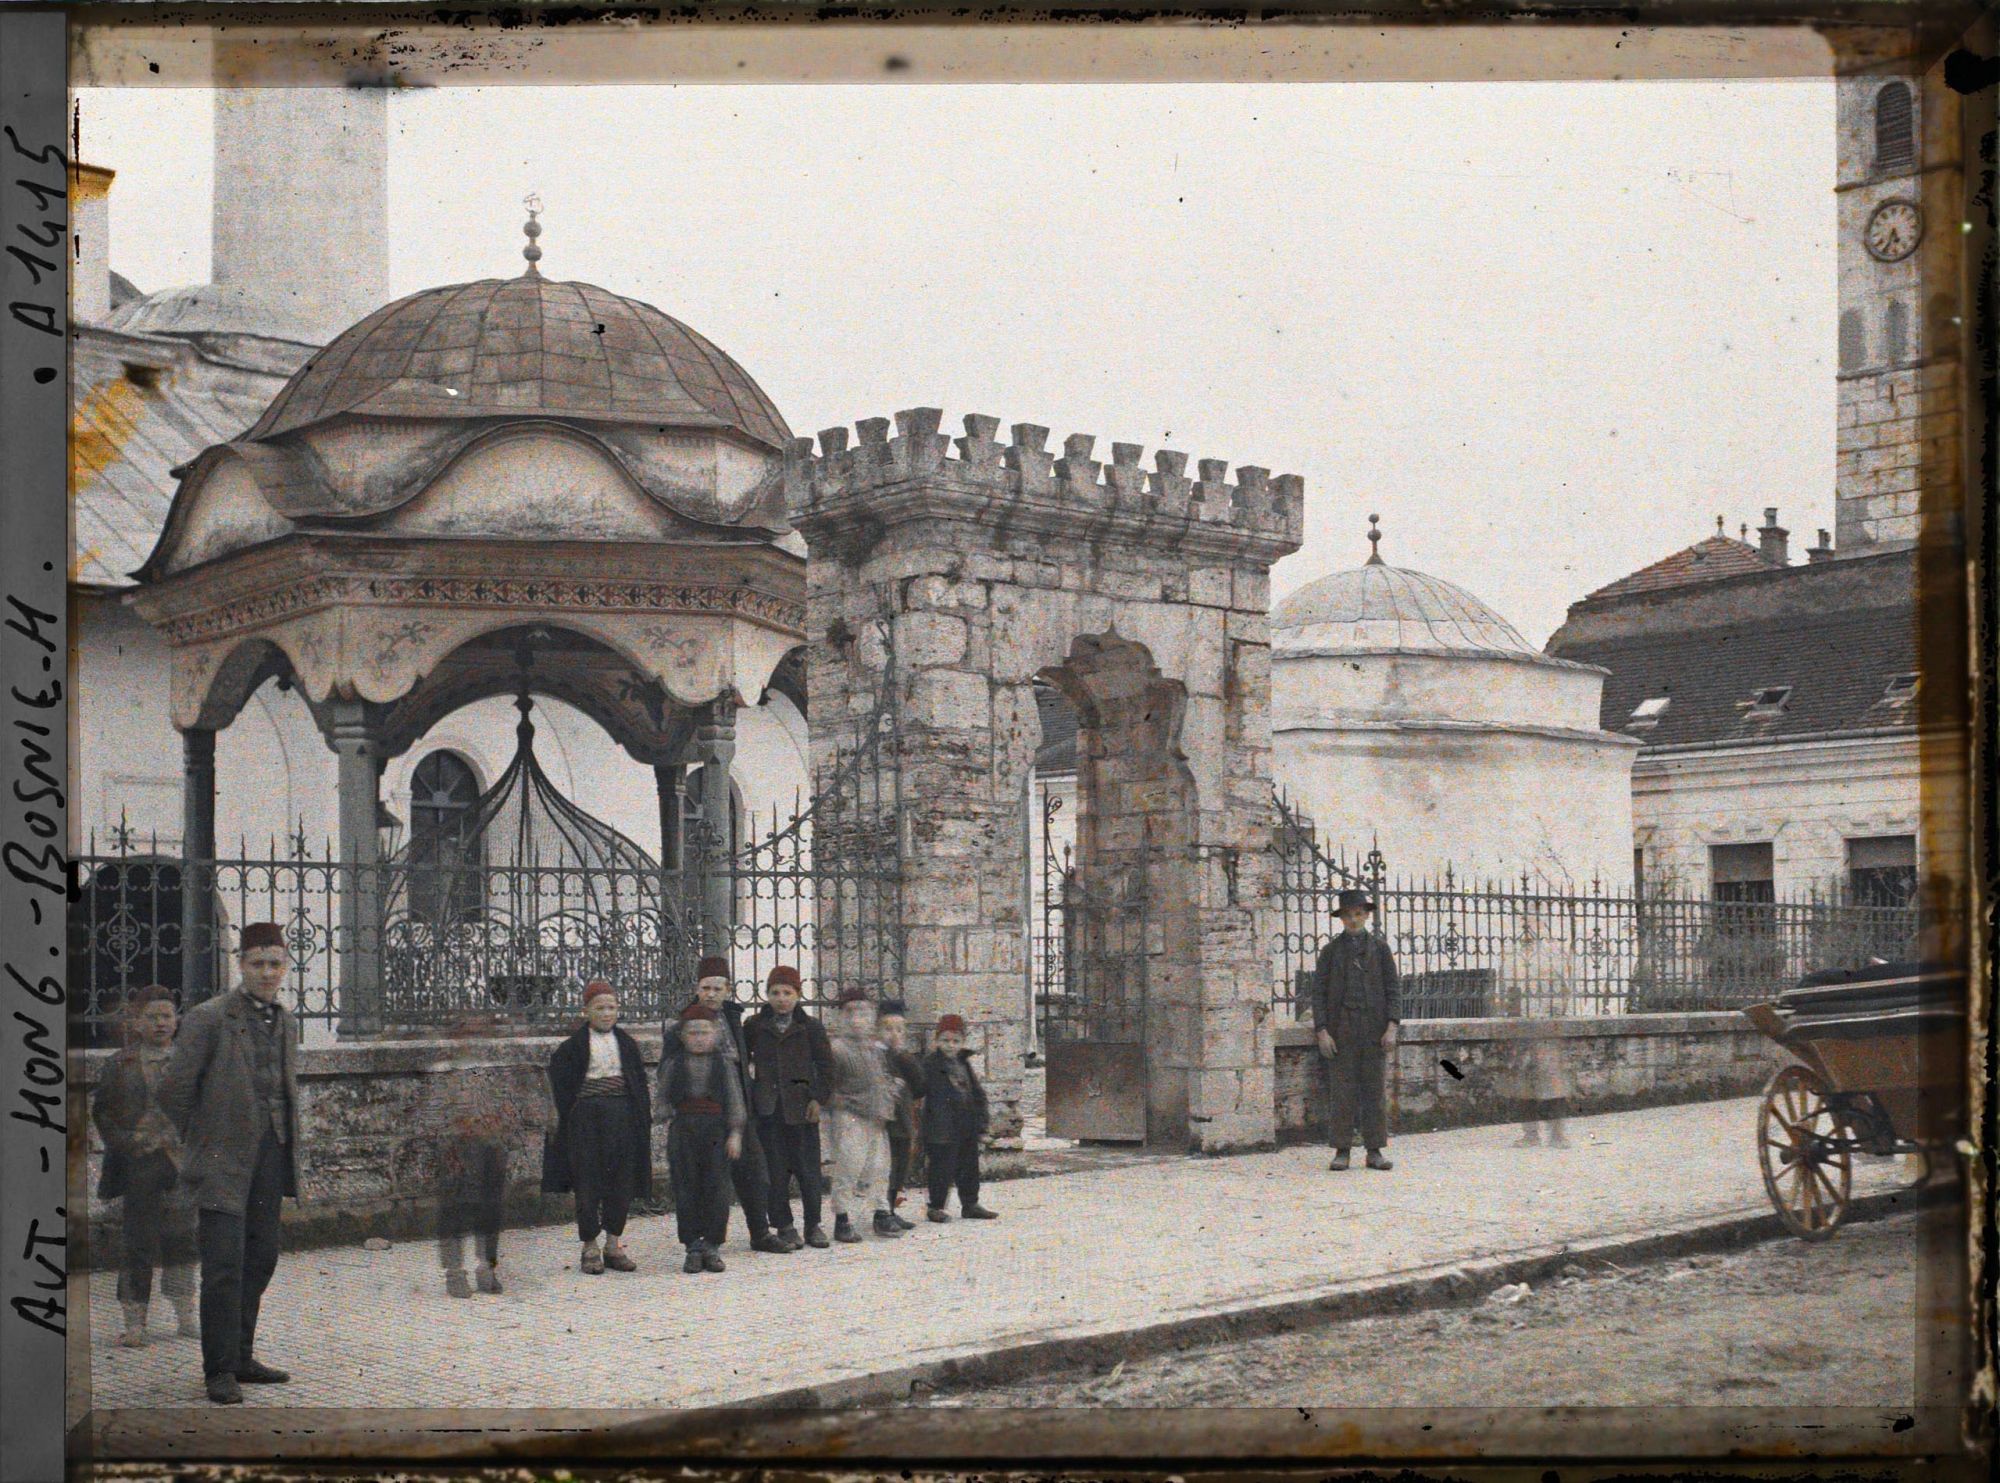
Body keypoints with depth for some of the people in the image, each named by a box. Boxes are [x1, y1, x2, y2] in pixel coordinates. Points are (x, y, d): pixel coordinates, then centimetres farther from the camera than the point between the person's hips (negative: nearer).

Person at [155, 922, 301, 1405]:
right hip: (225, 1161, -7)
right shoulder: (208, 1018, -9)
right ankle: (220, 1370, 0)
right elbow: (172, 1089, -7)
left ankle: (241, 1357, 23)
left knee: (260, 1258, 11)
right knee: (224, 1266, -7)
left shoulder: (286, 1022, 13)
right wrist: (202, 1143, 2)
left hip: (271, 1158, 7)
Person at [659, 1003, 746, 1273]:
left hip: (716, 1130, 0)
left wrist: (735, 1133, -1)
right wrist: (674, 1117, -4)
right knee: (686, 1189, 1)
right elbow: (664, 1098, 9)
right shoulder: (672, 1064, 5)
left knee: (716, 1188, 0)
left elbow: (735, 1099, 4)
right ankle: (693, 1246, 7)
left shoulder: (723, 1064, 5)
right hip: (683, 1129, 0)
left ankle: (711, 1245, 8)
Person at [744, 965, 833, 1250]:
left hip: (801, 1106, -1)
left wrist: (818, 1098, -5)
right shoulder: (755, 1026, 7)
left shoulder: (811, 1027, 4)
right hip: (767, 1108, 1)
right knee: (775, 1170, 1)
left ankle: (813, 1225, 14)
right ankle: (784, 1226, 10)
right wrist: (746, 1093, 3)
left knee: (808, 1168, 2)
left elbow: (825, 1066, 5)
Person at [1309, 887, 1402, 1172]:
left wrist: (1392, 1028, -6)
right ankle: (1341, 1151, 2)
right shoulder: (1330, 951, 7)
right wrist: (1322, 1032, -6)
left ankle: (1375, 1151, 7)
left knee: (1374, 1091, 2)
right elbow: (1318, 993, 4)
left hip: (1374, 1031, 1)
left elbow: (1393, 989, 5)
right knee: (1341, 1092, -2)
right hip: (1341, 1029, -1)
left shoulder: (1380, 948, 8)